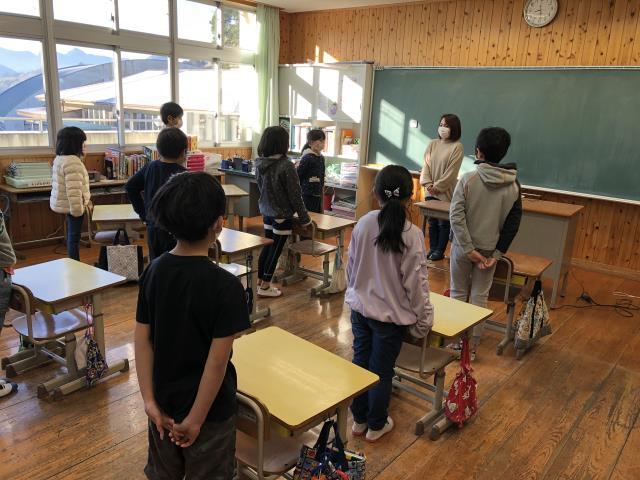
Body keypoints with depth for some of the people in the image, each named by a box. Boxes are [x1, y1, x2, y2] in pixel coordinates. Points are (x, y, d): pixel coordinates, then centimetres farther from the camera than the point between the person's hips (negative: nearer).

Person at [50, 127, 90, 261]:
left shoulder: (60, 158, 12)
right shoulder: (72, 162, -23)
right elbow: (73, 190, -27)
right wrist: (78, 208, -23)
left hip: (65, 204, 11)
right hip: (72, 205, -11)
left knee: (72, 235, 18)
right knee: (74, 236, -2)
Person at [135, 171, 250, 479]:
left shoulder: (154, 272, -8)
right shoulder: (226, 286, -25)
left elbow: (142, 340, -6)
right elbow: (217, 361, -23)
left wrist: (149, 400, -1)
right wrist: (196, 418, -13)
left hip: (164, 401, 5)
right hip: (208, 408, -5)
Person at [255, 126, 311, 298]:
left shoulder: (260, 163, -2)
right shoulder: (286, 166, -22)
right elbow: (295, 195, -17)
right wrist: (305, 219, -8)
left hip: (266, 212, 6)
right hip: (282, 215, -6)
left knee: (267, 246, 19)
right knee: (275, 249, 6)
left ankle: (259, 281, 29)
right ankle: (265, 287, 14)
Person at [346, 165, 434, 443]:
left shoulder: (363, 224, -8)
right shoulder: (411, 235, -20)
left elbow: (350, 266, 3)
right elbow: (416, 283, -15)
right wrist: (423, 320, -2)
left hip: (360, 307, 4)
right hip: (392, 314, -4)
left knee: (360, 362, 19)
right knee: (382, 371, 13)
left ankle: (359, 420, 37)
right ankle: (376, 426, 33)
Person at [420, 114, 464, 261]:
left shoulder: (457, 147, -8)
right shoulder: (433, 144, 7)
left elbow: (451, 171, -12)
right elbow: (426, 164, 4)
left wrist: (438, 187, -13)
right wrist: (428, 184, -8)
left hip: (445, 192, -5)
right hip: (431, 191, 5)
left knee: (443, 223, 4)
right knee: (432, 222, 11)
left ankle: (440, 251, 14)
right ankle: (432, 249, 22)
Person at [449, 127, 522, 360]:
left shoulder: (468, 179, -14)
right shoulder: (514, 186, -4)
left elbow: (456, 216, -19)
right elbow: (513, 223, -4)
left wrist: (468, 248, -15)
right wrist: (497, 253, -3)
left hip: (463, 246, -2)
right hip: (490, 249, 2)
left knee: (458, 293, 14)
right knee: (480, 297, 12)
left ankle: (455, 341, 24)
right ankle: (472, 346, 20)